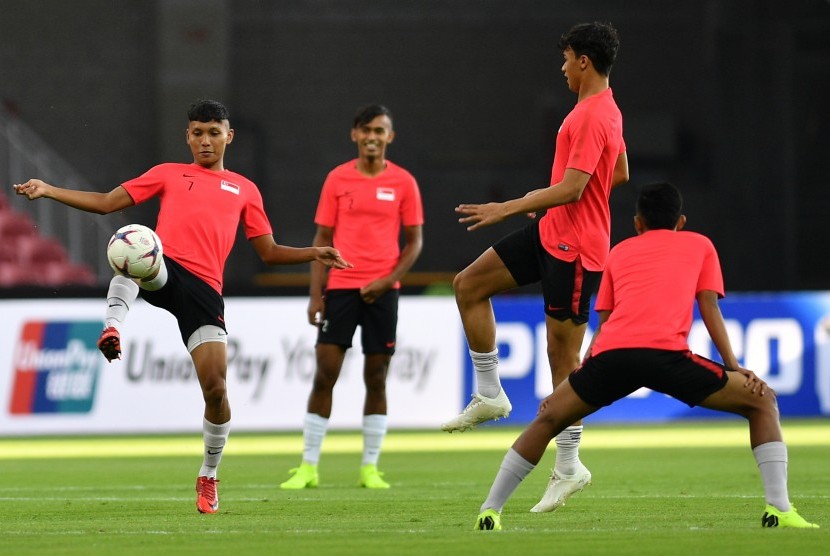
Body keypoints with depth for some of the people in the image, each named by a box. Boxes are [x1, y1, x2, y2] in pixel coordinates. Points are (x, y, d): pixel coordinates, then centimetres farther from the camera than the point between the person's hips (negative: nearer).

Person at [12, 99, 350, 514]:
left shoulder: (244, 190, 23)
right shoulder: (169, 174, 20)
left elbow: (269, 252, 24)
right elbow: (106, 203, 17)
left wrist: (313, 254, 7)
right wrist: (47, 190, 7)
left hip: (204, 289, 1)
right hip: (163, 271, -1)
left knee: (216, 389, -10)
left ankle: (209, 476, 12)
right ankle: (112, 329, -50)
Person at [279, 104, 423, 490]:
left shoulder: (403, 182, 2)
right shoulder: (337, 179, 4)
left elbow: (414, 241, 4)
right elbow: (322, 238, 6)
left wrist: (389, 280, -10)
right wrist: (315, 294, -1)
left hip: (381, 291, 0)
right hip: (340, 287, 0)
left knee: (376, 378, 3)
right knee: (324, 374, -4)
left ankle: (370, 468, 10)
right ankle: (308, 467, 0)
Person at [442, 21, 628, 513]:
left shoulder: (591, 117, -20)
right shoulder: (607, 111, 12)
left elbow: (571, 189, -26)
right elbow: (620, 174, 24)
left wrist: (508, 208, -22)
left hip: (574, 249, -10)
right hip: (552, 234, 10)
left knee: (563, 352, -5)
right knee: (469, 285, 7)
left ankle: (569, 467, 2)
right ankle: (490, 395, 12)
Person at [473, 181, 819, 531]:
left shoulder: (619, 252, 32)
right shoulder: (699, 246, 27)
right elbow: (710, 309, 16)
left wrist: (574, 381, 36)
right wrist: (734, 368, 15)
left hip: (610, 354, 3)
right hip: (667, 353, -3)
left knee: (548, 419, 25)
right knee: (762, 401, 12)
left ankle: (490, 512, 19)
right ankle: (779, 511, -4)